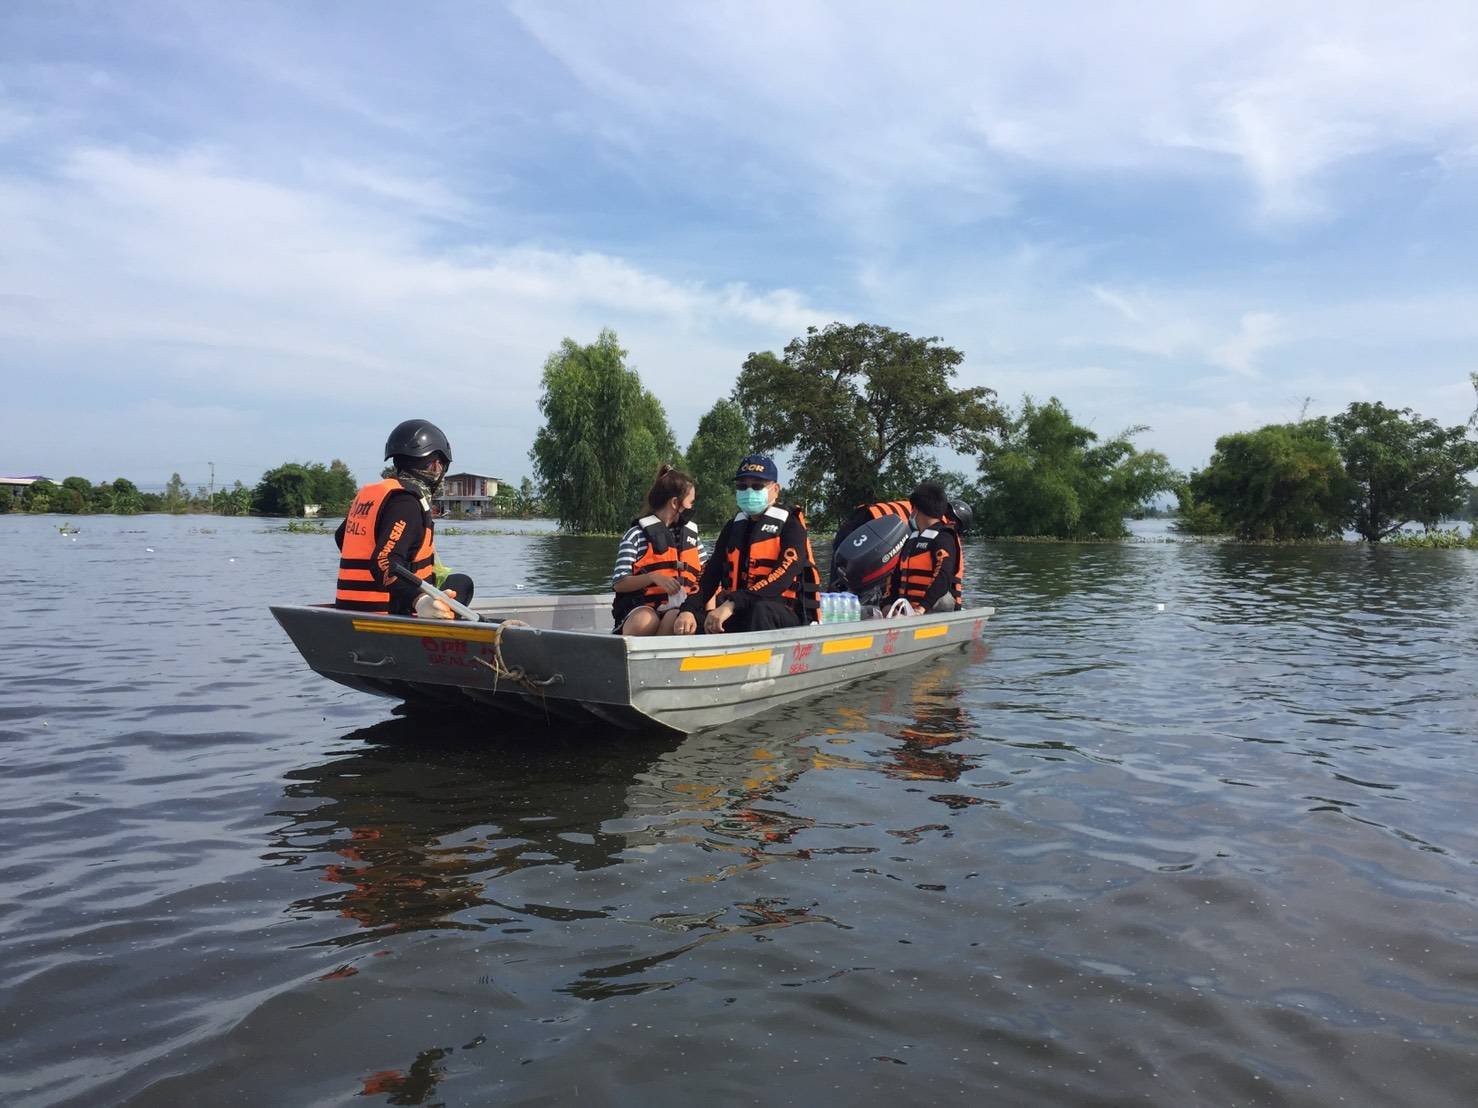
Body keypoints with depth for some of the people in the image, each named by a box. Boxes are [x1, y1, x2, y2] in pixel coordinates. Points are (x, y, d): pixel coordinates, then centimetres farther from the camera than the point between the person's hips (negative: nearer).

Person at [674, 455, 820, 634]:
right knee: (691, 624, -20)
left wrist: (732, 605, -29)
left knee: (761, 610, -38)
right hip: (740, 615, 5)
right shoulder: (733, 528, 16)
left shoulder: (790, 526, -3)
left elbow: (782, 579, -19)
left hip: (786, 615, -5)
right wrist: (688, 609, -14)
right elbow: (711, 574, 6)